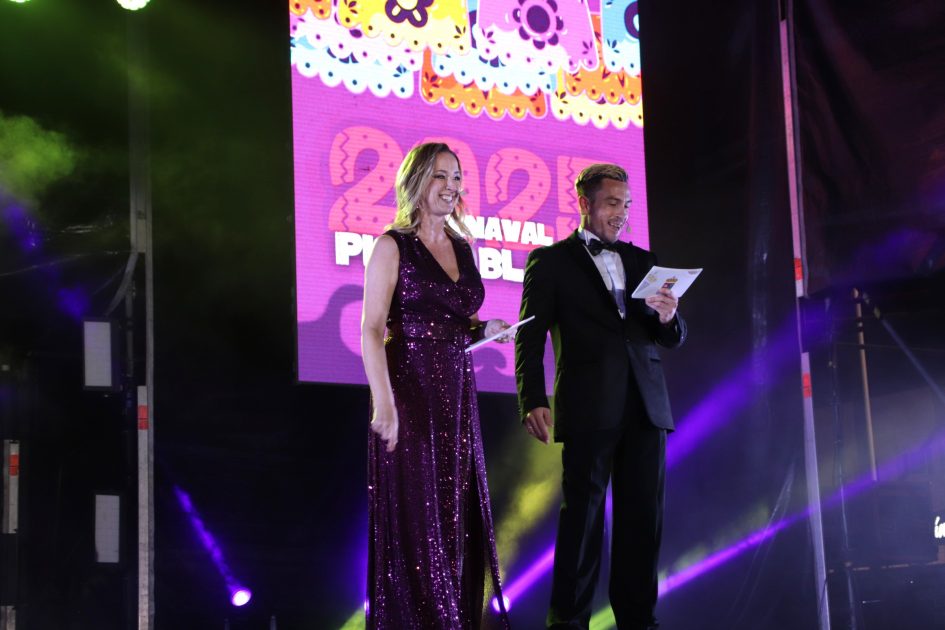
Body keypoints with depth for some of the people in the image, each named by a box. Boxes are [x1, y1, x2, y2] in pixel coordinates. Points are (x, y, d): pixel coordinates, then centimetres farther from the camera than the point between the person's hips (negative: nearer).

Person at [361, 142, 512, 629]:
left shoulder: (462, 246, 14)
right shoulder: (393, 245, -5)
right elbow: (371, 330, -12)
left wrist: (485, 330, 2)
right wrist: (384, 404, -22)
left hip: (457, 391, 6)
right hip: (410, 389, -6)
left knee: (459, 516, 6)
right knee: (415, 519, -4)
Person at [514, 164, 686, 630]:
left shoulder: (642, 261, 18)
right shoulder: (551, 260, 5)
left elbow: (673, 339, 17)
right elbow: (530, 338, -1)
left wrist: (667, 317, -6)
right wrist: (533, 401, -13)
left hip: (645, 406, 4)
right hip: (589, 410, -4)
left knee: (643, 516, 4)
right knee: (583, 515, -2)